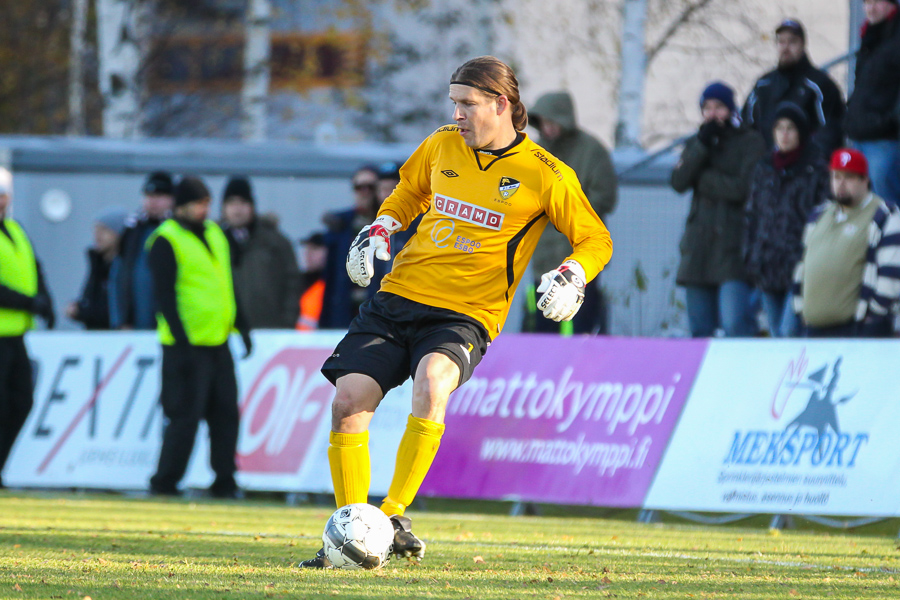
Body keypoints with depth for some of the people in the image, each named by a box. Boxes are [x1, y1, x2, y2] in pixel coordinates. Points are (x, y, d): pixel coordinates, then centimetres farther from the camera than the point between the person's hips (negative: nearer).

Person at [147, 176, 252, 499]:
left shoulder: (216, 235, 17)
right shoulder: (166, 241, -7)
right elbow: (165, 295, -13)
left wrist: (243, 328, 19)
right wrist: (181, 340, -19)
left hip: (219, 343, 7)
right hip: (188, 346, -7)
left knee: (226, 413, 5)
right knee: (185, 415, -7)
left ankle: (224, 482, 10)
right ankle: (164, 482, 1)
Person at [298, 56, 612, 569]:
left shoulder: (545, 175, -3)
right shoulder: (442, 147, 10)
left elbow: (596, 240, 6)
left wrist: (572, 275, -14)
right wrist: (382, 227, 12)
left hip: (466, 315, -5)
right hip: (398, 298, 5)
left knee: (431, 382, -36)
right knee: (348, 402, -11)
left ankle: (395, 516, -28)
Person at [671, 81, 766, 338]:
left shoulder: (750, 142, 2)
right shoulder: (696, 143, 17)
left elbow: (744, 187, -10)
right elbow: (678, 182, 1)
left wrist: (703, 179, -1)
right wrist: (702, 144, -8)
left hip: (734, 247, -5)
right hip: (699, 246, 5)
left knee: (735, 324, -19)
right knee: (700, 329, 5)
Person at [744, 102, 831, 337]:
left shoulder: (816, 170, 0)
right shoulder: (764, 170, 14)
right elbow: (751, 215, 17)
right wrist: (750, 257, 9)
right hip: (768, 268, 5)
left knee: (790, 331, -17)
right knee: (777, 334, 6)